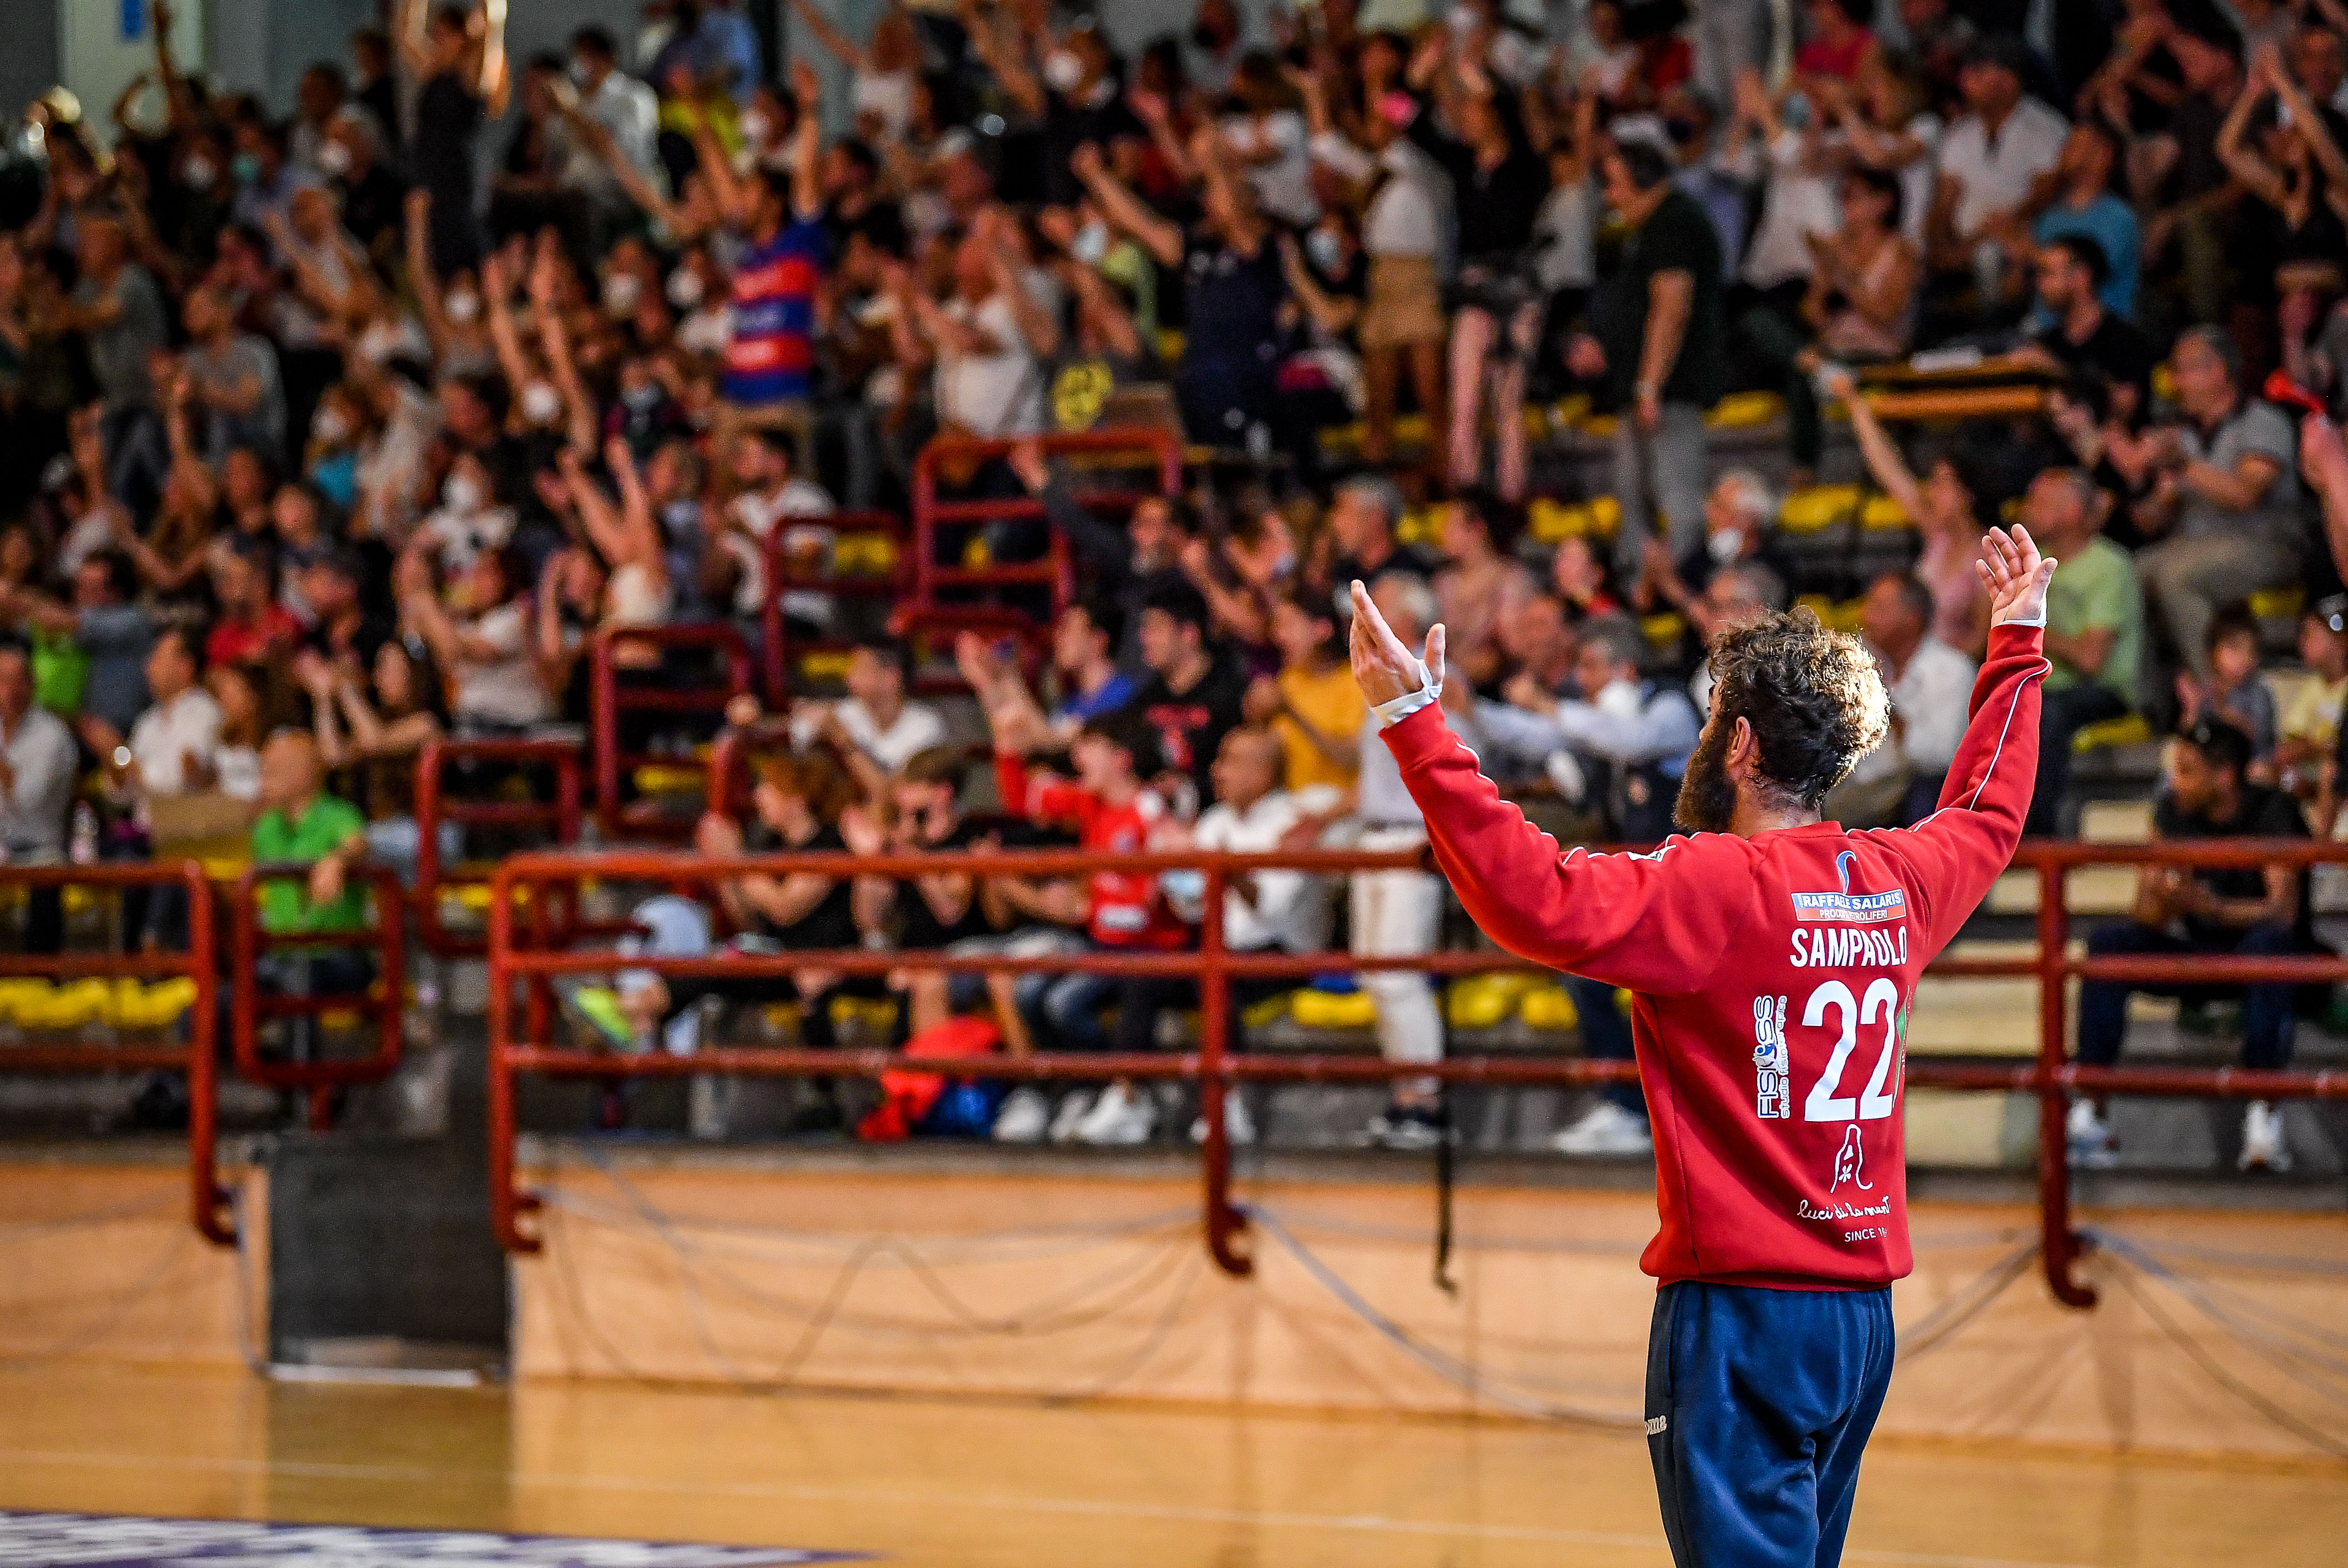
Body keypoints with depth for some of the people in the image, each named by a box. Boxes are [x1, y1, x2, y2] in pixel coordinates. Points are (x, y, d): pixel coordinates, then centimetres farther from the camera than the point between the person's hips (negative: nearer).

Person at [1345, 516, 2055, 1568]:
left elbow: (1537, 900, -27)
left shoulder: (1719, 889, -14)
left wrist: (1416, 727, -26)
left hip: (1742, 1316, -7)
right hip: (1863, 1313, 7)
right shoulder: (1897, 884, 8)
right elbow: (1987, 814, 30)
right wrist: (2018, 644, 43)